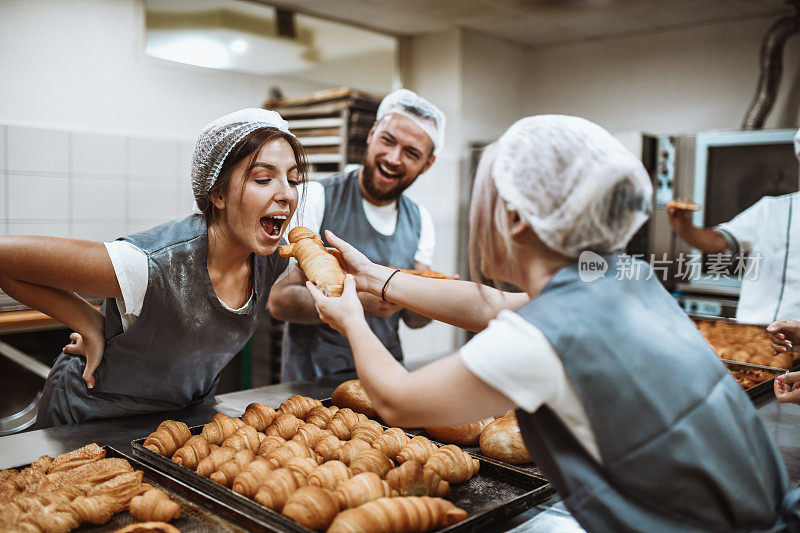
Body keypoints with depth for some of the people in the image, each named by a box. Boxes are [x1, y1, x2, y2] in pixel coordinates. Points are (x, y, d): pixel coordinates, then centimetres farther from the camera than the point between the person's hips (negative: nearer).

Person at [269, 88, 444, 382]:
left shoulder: (420, 220, 6)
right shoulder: (316, 198, -9)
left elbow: (412, 318, 8)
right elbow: (279, 300, -13)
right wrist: (359, 301, -25)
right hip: (313, 377, -4)